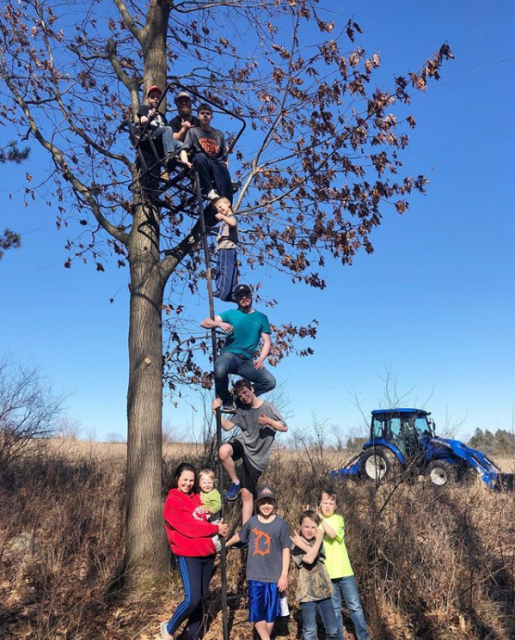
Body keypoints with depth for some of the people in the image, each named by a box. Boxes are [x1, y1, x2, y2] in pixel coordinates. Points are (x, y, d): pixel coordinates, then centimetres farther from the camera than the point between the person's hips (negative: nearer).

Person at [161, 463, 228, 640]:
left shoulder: (197, 498, 13)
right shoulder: (173, 502, -9)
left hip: (207, 553, 7)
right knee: (192, 599, -13)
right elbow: (189, 527, -15)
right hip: (188, 556, -7)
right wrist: (216, 529, -9)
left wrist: (218, 527, -2)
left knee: (201, 599, 10)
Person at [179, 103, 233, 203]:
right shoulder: (193, 131, 17)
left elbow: (225, 156, 19)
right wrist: (185, 161, -20)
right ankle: (209, 190, -34)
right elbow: (184, 150, 4)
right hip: (202, 164, -1)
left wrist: (226, 168, -2)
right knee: (200, 156, -39)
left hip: (218, 164, 2)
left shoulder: (218, 134, 24)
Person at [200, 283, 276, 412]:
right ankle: (227, 399, -5)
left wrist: (260, 359, -7)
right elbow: (204, 323, 7)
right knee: (220, 370, -37)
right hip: (229, 354, -2)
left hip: (247, 360, 2)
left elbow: (267, 342, 11)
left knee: (270, 381, -21)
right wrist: (220, 324, -13)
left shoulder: (261, 317, 15)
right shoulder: (231, 314, 12)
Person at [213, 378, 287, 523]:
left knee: (247, 493, -5)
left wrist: (268, 421, -20)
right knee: (224, 451, -34)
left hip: (257, 455, -3)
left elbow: (284, 427, -4)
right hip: (243, 444, 3)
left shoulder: (268, 407, -6)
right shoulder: (242, 410, 5)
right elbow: (227, 426, 0)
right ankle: (235, 483, -10)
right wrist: (216, 411, -11)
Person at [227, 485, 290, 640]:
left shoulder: (281, 524, -7)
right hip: (255, 576, 2)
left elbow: (286, 550, -5)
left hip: (274, 577, -2)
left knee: (270, 613, 11)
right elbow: (239, 536, 18)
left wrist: (284, 575, -8)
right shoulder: (251, 522, 0)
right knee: (256, 613, -1)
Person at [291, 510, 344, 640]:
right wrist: (318, 540, -15)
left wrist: (301, 542, -21)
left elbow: (316, 553, -15)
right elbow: (309, 558, -23)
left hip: (323, 591, 4)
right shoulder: (296, 545, -6)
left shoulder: (319, 540, 7)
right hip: (307, 593, -4)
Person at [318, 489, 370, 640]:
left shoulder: (338, 519, -1)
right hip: (327, 573, 1)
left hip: (344, 571, -1)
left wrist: (320, 518, -20)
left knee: (355, 605, 4)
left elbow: (332, 534, -21)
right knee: (334, 608, 9)